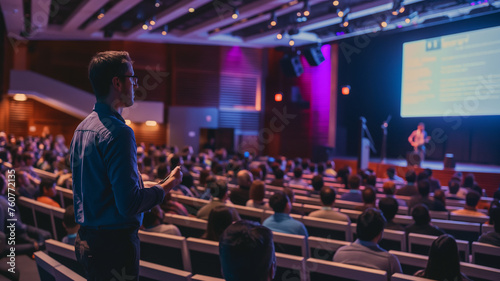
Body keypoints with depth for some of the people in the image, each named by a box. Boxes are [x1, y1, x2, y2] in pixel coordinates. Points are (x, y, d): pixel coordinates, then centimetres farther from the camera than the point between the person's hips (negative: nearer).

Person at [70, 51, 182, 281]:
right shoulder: (118, 132, -21)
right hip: (114, 245, -9)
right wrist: (167, 185, -10)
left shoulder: (82, 128, 8)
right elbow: (129, 205, -25)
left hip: (85, 240, 9)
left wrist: (140, 185, 18)